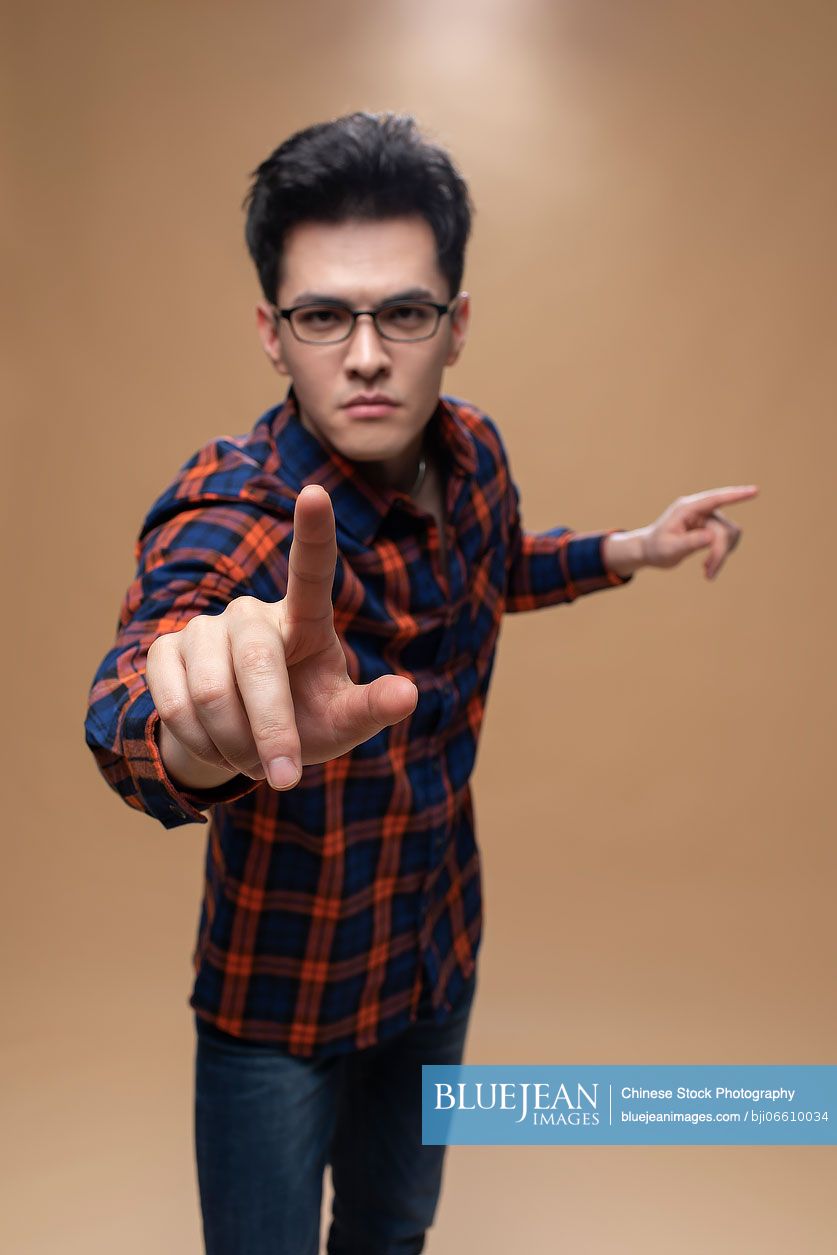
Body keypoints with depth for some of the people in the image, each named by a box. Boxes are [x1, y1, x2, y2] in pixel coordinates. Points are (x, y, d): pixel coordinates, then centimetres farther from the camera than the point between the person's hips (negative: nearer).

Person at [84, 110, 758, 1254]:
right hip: (281, 999, -4)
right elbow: (130, 700, -50)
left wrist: (632, 549, 3)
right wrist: (201, 723, -71)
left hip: (443, 956, 5)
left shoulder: (475, 453, -10)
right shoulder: (229, 513, -28)